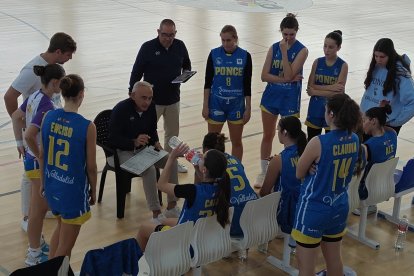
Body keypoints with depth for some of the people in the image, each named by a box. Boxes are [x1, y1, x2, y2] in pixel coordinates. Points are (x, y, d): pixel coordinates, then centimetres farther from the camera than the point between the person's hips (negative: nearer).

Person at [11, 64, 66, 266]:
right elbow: (29, 136, -33)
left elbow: (16, 116, 15)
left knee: (37, 206, 23)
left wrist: (19, 144, 18)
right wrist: (42, 159, -20)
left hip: (31, 157, 9)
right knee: (39, 209, 4)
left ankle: (37, 243, 39)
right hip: (40, 162, -9)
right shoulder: (47, 106, -26)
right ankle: (34, 255, 16)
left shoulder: (35, 96, 1)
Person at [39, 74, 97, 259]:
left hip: (52, 186, 6)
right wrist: (93, 191, 4)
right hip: (74, 190, -6)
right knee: (65, 247, 9)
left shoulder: (48, 117, -5)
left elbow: (42, 155, 4)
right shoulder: (87, 127, -20)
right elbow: (91, 166, -12)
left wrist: (44, 182, 18)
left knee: (61, 226, 32)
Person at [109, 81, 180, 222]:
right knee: (149, 169, -32)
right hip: (124, 151, -7)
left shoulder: (151, 107, 0)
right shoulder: (120, 110, -19)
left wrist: (155, 142, -7)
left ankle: (172, 208, -4)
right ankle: (156, 214, -24)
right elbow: (113, 139, -20)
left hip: (144, 148, 7)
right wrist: (134, 142, -34)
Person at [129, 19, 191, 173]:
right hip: (152, 100, -4)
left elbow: (186, 65, 16)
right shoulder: (148, 47, -13)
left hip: (173, 99, 4)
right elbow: (136, 72, -7)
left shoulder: (180, 46, -1)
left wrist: (186, 73, -8)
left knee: (172, 132, 17)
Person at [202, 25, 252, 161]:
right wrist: (205, 105, -4)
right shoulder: (214, 54, -5)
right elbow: (208, 82, 0)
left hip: (236, 105, 0)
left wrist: (248, 108, -2)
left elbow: (247, 84, -1)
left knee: (236, 142, 11)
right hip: (216, 104, 0)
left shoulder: (245, 56, -5)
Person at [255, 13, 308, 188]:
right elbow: (264, 75, -5)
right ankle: (263, 172, 27)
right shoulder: (274, 48, 1)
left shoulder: (301, 50, -10)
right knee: (268, 135, 14)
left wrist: (285, 51, -23)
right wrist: (285, 79, -16)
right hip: (271, 96, 4)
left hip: (290, 99, -4)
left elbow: (289, 75, -21)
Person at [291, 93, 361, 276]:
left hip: (314, 210, -7)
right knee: (334, 259, 23)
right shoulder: (355, 140, -4)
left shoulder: (318, 143, -24)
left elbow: (299, 174, -9)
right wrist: (318, 167, -3)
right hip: (339, 208, 7)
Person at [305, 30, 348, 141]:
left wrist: (316, 91, -15)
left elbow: (338, 92, -18)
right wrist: (330, 87, -18)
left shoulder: (342, 65, -10)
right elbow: (310, 88, -7)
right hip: (315, 110, 3)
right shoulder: (317, 62, 0)